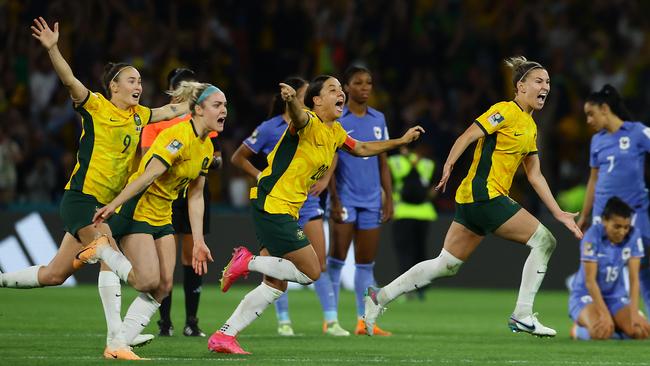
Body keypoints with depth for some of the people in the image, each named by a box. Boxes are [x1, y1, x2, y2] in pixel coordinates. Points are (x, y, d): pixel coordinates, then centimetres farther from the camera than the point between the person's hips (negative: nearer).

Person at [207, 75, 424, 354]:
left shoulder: (335, 132, 14)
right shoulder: (309, 122, -14)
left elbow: (362, 149, 33)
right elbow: (298, 117, -39)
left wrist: (401, 141, 29)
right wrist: (291, 101, -63)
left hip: (286, 212, 10)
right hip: (271, 204, -10)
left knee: (275, 285, 10)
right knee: (311, 272, -11)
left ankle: (223, 336, 12)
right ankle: (248, 261, -2)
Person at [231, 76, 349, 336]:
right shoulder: (269, 129, -7)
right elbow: (238, 158, 0)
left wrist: (324, 179, 7)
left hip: (308, 201, 3)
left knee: (320, 263, -3)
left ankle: (331, 321, -3)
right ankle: (283, 322, 11)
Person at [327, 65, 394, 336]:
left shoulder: (378, 119, 11)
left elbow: (383, 163, 15)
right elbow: (328, 163, -6)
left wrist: (389, 197, 8)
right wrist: (334, 199, -12)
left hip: (371, 200, 5)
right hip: (345, 199, -5)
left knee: (366, 263, 5)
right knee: (337, 258, -7)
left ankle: (364, 321, 8)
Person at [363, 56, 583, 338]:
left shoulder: (530, 126, 19)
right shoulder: (506, 111, -8)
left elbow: (535, 176, 20)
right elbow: (467, 136, -15)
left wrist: (558, 213, 16)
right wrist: (448, 166, -24)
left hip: (473, 200, 9)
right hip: (484, 195, -9)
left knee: (446, 265, 10)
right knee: (544, 240, -7)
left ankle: (380, 297, 14)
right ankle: (522, 315, -4)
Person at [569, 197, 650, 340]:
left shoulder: (634, 236, -10)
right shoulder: (593, 237, -21)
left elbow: (634, 278, -11)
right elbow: (590, 280, -21)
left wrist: (634, 313, -21)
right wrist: (605, 314, -28)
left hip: (616, 296, 4)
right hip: (586, 295, -4)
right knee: (601, 332, -35)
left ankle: (614, 327, 10)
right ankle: (579, 329, 1)